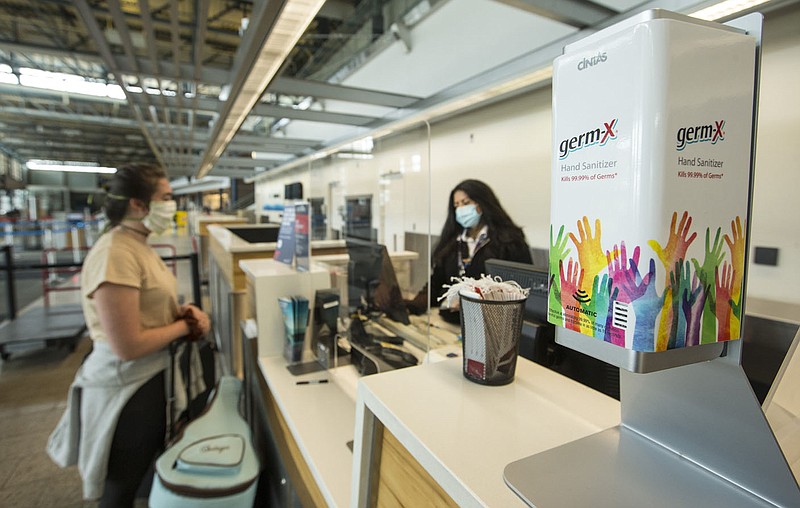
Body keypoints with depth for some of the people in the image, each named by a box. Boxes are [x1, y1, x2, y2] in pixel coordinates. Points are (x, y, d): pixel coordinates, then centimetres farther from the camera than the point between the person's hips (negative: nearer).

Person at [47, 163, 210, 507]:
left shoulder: (138, 245, 3)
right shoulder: (115, 255, -27)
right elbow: (128, 346, -29)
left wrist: (182, 311, -4)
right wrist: (185, 325, -15)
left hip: (151, 376, 9)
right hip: (129, 387, -9)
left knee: (146, 472, 28)